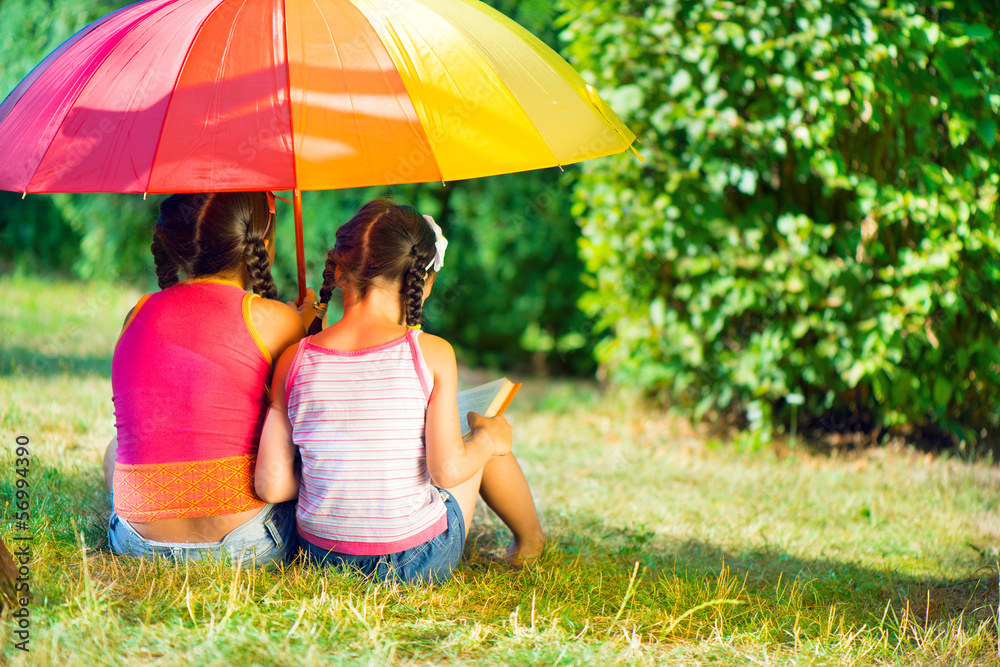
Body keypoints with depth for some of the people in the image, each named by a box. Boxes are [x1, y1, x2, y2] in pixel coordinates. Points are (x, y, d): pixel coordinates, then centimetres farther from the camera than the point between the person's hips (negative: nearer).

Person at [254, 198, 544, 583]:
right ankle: (529, 540, 47)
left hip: (321, 554, 3)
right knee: (486, 434, 24)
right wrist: (488, 439, 6)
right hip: (419, 562, -3)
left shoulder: (294, 360, -6)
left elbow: (271, 486, -8)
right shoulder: (432, 354, -14)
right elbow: (448, 470, -15)